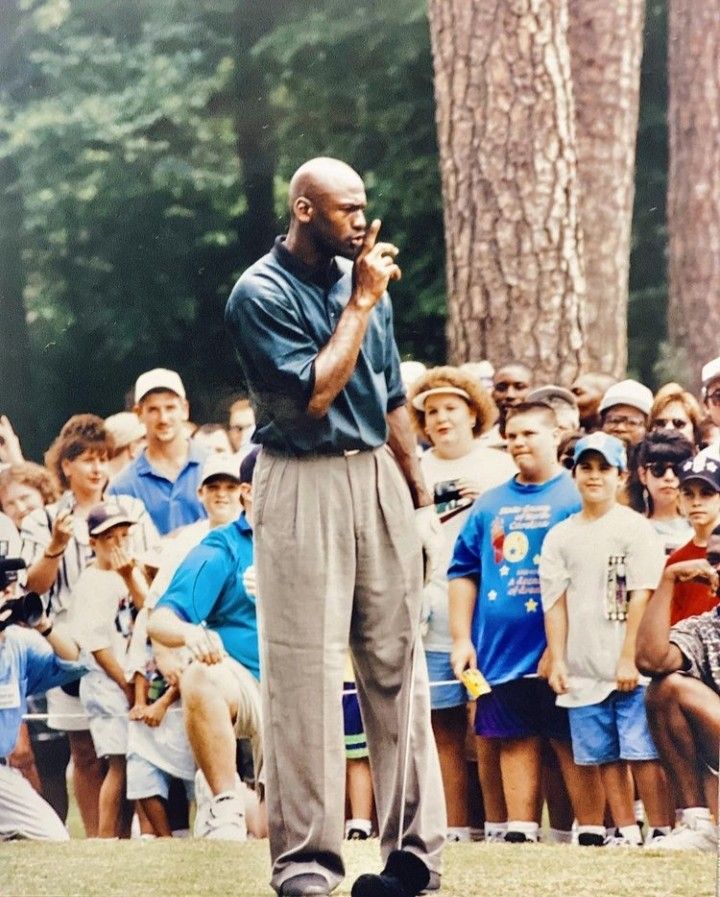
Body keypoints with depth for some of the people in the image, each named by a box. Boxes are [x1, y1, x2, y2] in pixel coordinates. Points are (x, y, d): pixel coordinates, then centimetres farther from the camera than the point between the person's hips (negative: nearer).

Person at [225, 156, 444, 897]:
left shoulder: (362, 278, 11)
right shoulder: (261, 294, -9)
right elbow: (313, 394, -17)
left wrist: (419, 496, 18)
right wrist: (361, 303, -12)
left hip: (379, 477, 6)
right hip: (304, 490, -6)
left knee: (397, 664, 6)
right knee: (306, 669, -7)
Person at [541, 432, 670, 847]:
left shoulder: (635, 528, 0)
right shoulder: (560, 536, 13)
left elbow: (642, 596, -6)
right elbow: (556, 602, 11)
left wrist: (629, 658, -13)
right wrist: (558, 660, 1)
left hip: (630, 668, -4)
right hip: (584, 670, 4)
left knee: (642, 750, -8)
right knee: (605, 755, 5)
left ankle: (662, 829, -5)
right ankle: (626, 830, 10)